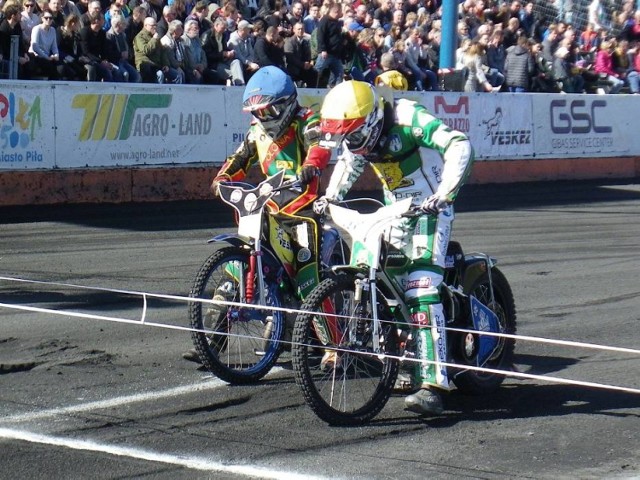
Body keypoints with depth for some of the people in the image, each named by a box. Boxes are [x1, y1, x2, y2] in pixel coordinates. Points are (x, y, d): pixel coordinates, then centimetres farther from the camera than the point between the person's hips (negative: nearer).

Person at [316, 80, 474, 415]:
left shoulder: (407, 118, -24)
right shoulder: (359, 134, -2)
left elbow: (459, 146, -33)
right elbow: (347, 164, 20)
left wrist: (444, 193, -42)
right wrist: (328, 199, 5)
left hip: (430, 208, -8)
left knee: (421, 290, -21)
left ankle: (432, 385, -27)